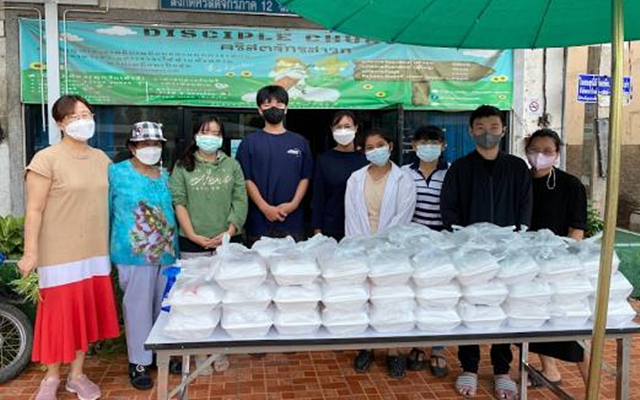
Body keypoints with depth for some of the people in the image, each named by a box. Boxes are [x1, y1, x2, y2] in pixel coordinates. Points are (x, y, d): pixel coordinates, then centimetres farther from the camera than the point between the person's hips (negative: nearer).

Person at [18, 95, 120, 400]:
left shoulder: (101, 158, 9)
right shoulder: (47, 159, -10)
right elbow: (34, 210, -11)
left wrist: (114, 245, 15)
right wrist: (30, 252, -14)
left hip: (96, 252, 6)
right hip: (60, 255, -5)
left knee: (87, 312, 12)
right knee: (58, 315, 4)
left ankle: (77, 375, 28)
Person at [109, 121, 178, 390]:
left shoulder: (166, 176, 10)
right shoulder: (117, 173, -4)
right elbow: (106, 212, 1)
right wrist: (108, 250, 2)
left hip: (167, 253, 5)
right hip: (135, 254, -5)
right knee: (138, 308, 2)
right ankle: (138, 362, 14)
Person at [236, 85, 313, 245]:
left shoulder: (300, 142, 12)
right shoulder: (250, 142, 6)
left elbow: (305, 178, 8)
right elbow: (246, 179, -1)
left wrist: (293, 204, -8)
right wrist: (266, 208, -12)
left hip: (292, 221, 2)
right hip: (259, 222, -1)